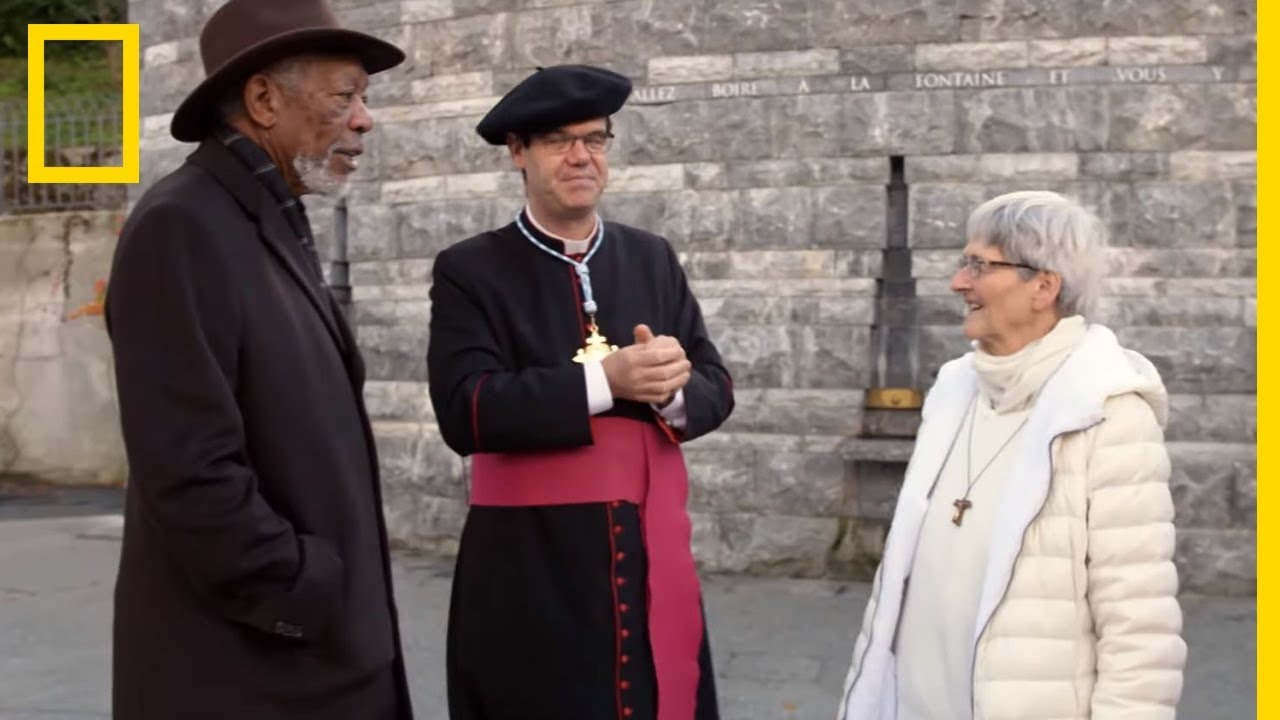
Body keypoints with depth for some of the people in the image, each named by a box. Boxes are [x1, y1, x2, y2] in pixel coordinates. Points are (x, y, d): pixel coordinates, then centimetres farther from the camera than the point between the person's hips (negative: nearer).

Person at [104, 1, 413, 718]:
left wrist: (339, 595, 10)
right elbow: (191, 471, -23)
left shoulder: (279, 227, 13)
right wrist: (308, 594, -15)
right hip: (243, 662, -8)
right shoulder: (182, 227, -16)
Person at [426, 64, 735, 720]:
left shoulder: (653, 259, 11)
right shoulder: (470, 271, -2)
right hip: (531, 569, -3)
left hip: (653, 560, 4)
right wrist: (605, 381, -21)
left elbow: (715, 389, 8)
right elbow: (465, 411, -14)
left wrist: (669, 389, -15)